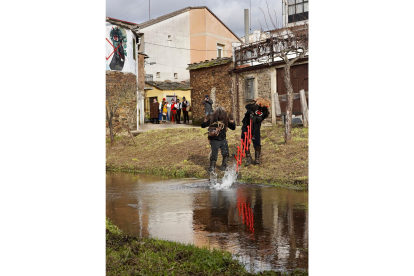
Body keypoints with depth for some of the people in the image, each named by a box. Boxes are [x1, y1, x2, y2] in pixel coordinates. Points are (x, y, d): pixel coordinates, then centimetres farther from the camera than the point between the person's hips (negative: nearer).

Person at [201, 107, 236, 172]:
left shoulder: (225, 120, 1)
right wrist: (205, 121, -24)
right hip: (214, 140, -3)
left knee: (225, 154, 2)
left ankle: (224, 166, 23)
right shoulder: (212, 119, -9)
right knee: (214, 154, -3)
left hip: (223, 140, 3)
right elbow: (203, 126, -4)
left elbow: (233, 128, 10)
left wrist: (232, 122, -9)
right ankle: (212, 167, 17)